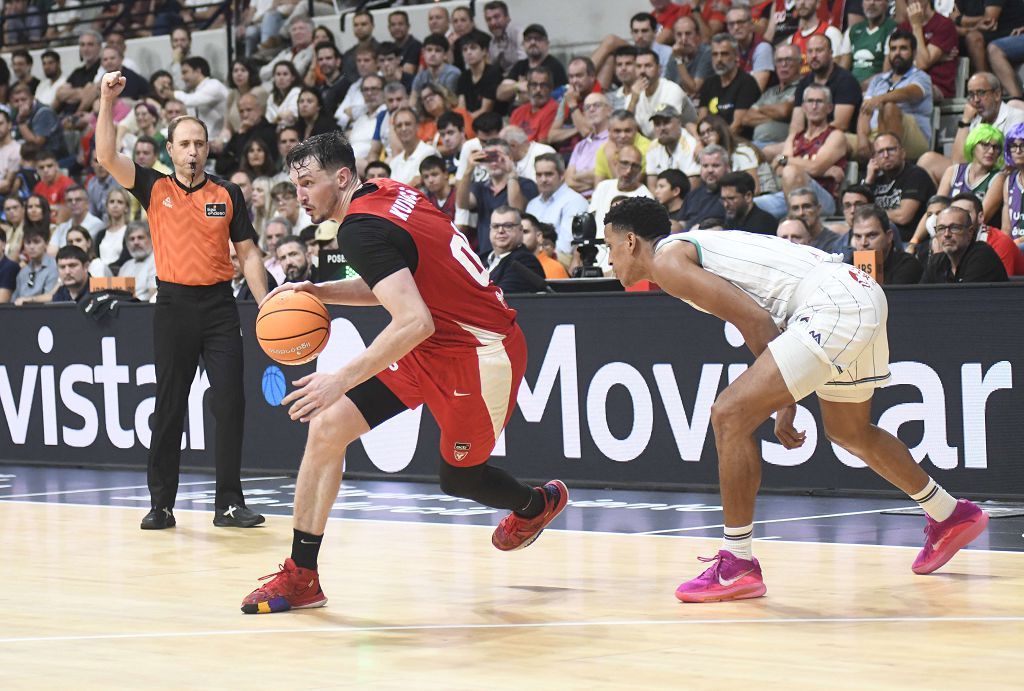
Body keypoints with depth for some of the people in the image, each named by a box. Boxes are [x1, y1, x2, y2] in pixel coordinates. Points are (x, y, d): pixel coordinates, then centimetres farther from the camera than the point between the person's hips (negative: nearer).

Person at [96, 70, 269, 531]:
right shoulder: (154, 189, 4)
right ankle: (161, 504, 12)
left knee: (230, 403, -5)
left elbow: (248, 253, 8)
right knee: (169, 408, 4)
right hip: (174, 305, 0)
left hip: (219, 305, 0)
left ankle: (229, 502, 1)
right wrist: (107, 100, -16)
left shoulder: (228, 194, 6)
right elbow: (106, 156, -7)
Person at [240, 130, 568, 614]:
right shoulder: (389, 193, 1)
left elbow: (415, 322, -36)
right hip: (432, 343, 9)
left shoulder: (361, 228, -26)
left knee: (457, 478, 11)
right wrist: (320, 292, 4)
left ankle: (537, 504, 45)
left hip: (479, 353, -9)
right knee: (327, 427, -3)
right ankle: (301, 575, 1)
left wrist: (343, 379, -37)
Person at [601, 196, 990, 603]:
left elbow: (756, 321, -11)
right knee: (848, 432, 30)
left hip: (833, 304, -10)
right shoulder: (695, 247, 25)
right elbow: (768, 320, 24)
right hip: (863, 294, 10)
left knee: (730, 415, -11)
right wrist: (787, 403, 19)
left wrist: (782, 401, -2)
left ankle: (737, 566, -6)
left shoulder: (667, 260, -3)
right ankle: (950, 516, 46)